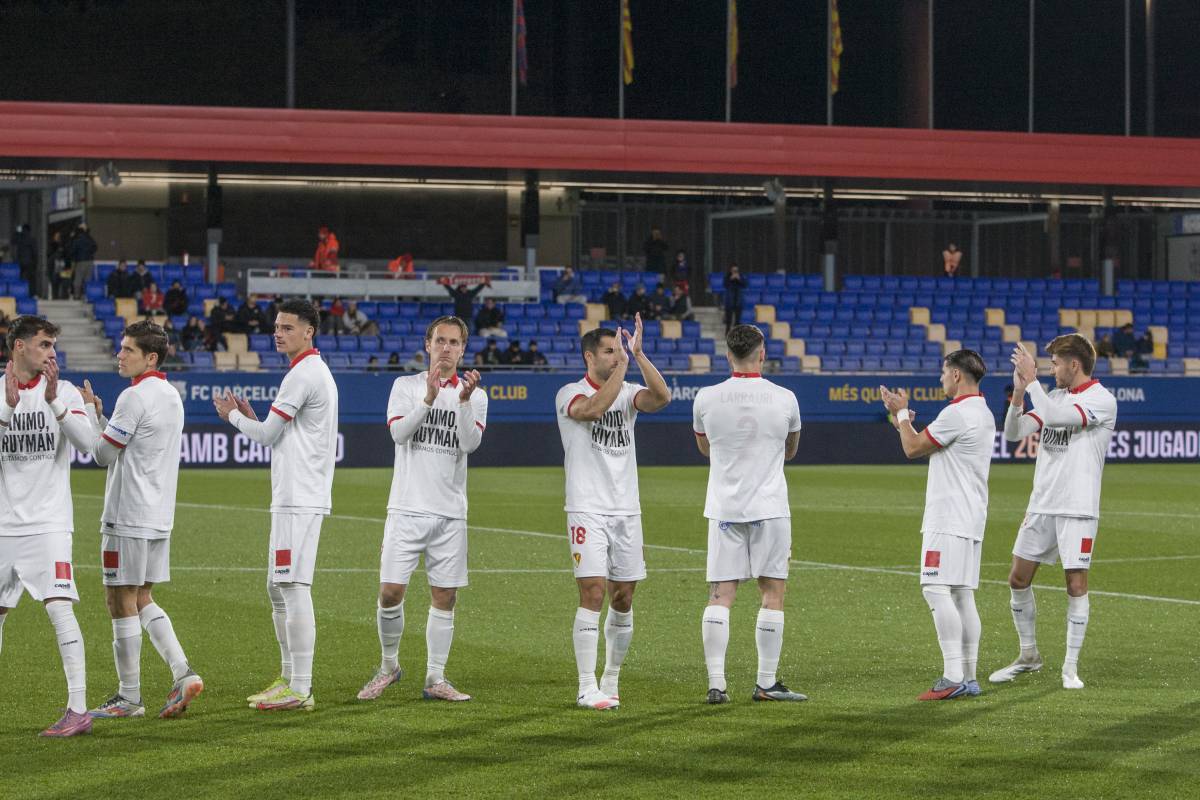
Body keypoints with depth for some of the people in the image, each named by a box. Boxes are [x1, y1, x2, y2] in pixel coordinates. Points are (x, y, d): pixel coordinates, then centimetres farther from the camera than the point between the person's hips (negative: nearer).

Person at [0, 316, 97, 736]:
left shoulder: (63, 391, 0)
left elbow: (85, 442, -13)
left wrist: (54, 401, -25)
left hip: (47, 523, -3)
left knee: (59, 608, -16)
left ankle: (78, 709, -18)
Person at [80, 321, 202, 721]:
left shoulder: (135, 397, -16)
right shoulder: (171, 396, 14)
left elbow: (104, 453, -9)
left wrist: (91, 412, 4)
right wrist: (96, 413, 13)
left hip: (128, 516, -9)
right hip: (159, 516, 9)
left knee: (122, 601, -2)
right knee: (142, 599, 16)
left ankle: (129, 697, 2)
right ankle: (183, 673, 4)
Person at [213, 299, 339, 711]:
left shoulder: (302, 375, -13)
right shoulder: (318, 372, 20)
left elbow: (268, 435, -8)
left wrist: (233, 416, 8)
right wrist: (250, 416, 19)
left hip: (299, 501, -11)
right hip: (293, 498, 11)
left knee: (294, 588, -12)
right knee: (278, 588, 16)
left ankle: (300, 690, -15)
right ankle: (290, 677, 22)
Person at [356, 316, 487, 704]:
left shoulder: (475, 395, 7)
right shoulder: (406, 386, 5)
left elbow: (470, 443, -8)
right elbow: (398, 432, -11)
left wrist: (464, 399, -21)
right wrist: (429, 397, -23)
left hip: (451, 513, 1)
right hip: (407, 508, -1)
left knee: (444, 597, 2)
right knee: (391, 591, -6)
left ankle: (435, 679, 10)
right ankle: (389, 665, 14)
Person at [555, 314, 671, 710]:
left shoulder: (627, 393, 9)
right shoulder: (570, 394, -3)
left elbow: (662, 397, -11)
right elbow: (592, 409, -26)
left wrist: (638, 355, -17)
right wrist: (622, 365, -22)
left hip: (626, 511, 5)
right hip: (588, 510, -5)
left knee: (623, 600, 7)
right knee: (593, 594, -13)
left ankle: (611, 682, 18)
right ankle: (587, 687, -11)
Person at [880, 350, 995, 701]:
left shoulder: (956, 414, -15)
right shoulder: (983, 413, 18)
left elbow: (913, 448, -7)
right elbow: (923, 447, 25)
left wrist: (902, 413, 8)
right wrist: (900, 416, 28)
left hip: (949, 520, -10)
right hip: (970, 519, 10)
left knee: (937, 590, -13)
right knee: (962, 596, 10)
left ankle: (953, 676, -20)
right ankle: (969, 677, 10)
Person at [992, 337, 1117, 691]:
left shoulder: (1102, 400, -10)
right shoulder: (1054, 396, 12)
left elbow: (1056, 417, -25)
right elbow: (1013, 433, 6)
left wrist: (1031, 380, -18)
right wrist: (1019, 392, -7)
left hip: (1077, 509, -7)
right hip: (1041, 507, 7)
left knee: (1076, 584, -5)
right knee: (1019, 578, 8)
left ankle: (1071, 667, 4)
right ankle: (1028, 656, 22)